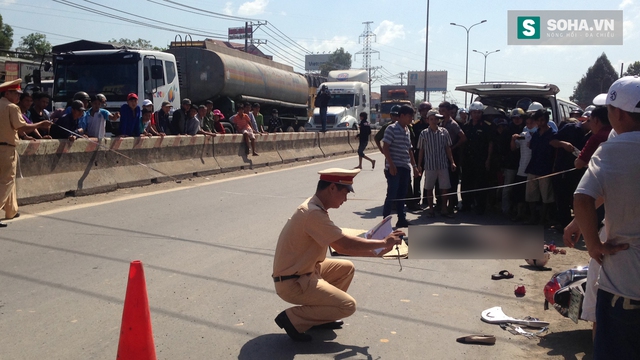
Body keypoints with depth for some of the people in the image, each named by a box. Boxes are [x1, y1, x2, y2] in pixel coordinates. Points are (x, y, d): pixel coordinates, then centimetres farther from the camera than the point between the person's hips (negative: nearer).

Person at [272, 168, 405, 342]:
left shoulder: (315, 208, 7)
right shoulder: (313, 213, -25)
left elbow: (340, 246, 11)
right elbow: (346, 244, -23)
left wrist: (376, 252, 5)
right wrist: (384, 242, -10)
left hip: (304, 272, 10)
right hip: (292, 283, -10)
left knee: (346, 268, 14)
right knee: (348, 306, -9)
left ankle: (320, 315, 16)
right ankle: (292, 318, -3)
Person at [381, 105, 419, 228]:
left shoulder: (407, 130, 15)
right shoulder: (392, 129, -8)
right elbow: (385, 147, -12)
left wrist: (414, 166, 17)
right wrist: (391, 165, -19)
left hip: (405, 168, 7)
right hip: (394, 167, -7)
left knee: (402, 195, 11)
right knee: (392, 195, -5)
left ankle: (402, 220, 17)